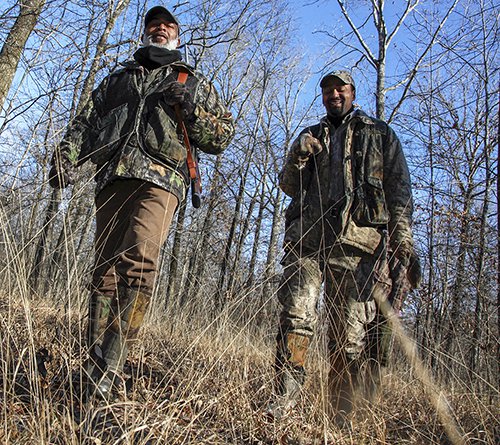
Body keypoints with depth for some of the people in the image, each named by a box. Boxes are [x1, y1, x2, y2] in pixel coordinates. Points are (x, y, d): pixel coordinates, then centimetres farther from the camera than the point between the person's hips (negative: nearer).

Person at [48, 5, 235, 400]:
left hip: (160, 179, -3)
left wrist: (191, 110, 0)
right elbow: (87, 122, 24)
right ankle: (99, 371, -3)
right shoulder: (118, 78, 33)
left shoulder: (193, 83, 26)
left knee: (139, 260, -26)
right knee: (106, 271, -6)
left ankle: (107, 367, -27)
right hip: (113, 178, 4)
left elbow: (223, 137, 18)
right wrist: (66, 155, 4)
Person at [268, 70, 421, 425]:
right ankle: (283, 403, -10)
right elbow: (289, 186, 19)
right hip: (307, 237, 2)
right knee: (296, 316, -16)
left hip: (357, 241, -1)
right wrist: (297, 158, -2)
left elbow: (399, 191, 11)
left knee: (352, 338, -4)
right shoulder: (311, 136, 27)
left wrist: (404, 243, -3)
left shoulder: (380, 134, 19)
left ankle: (341, 421, 5)